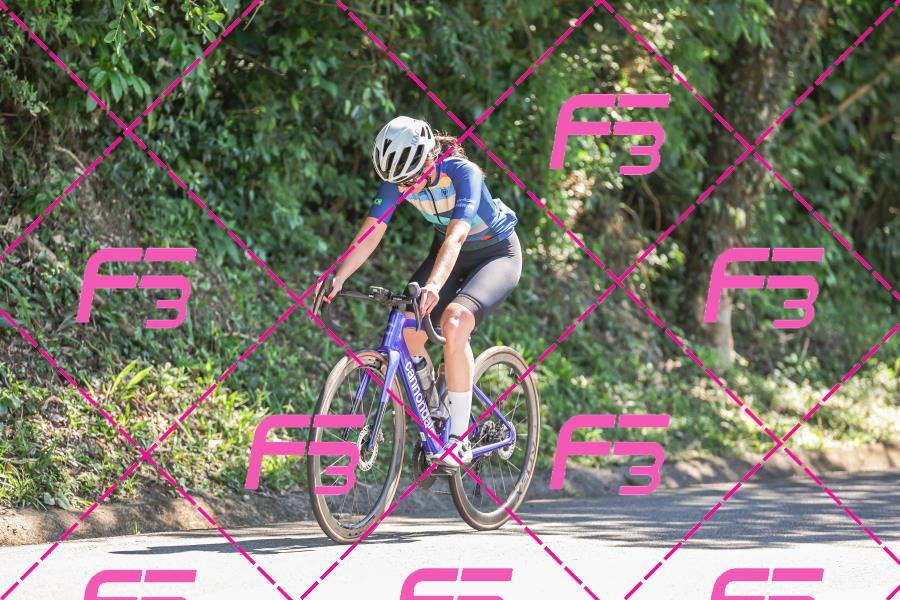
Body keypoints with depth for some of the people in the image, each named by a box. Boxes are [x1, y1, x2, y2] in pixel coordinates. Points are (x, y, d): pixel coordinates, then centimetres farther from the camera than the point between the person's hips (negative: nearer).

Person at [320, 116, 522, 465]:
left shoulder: (463, 173, -33)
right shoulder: (399, 178, -17)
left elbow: (456, 237, -45)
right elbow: (372, 232, -19)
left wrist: (434, 285, -59)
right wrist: (338, 278, -32)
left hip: (497, 254, -6)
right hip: (449, 253, 6)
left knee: (454, 322, -32)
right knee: (406, 329, -15)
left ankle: (459, 439, -25)